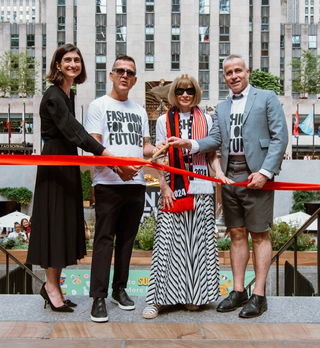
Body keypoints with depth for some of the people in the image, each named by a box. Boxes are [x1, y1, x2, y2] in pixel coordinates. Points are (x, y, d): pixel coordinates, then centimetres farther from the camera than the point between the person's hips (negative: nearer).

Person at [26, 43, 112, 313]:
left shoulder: (69, 95, 14)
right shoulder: (53, 96, -14)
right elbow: (74, 132, -26)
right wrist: (108, 156, -33)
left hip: (68, 164, 9)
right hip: (54, 163, -9)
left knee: (67, 221, 10)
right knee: (55, 220, -4)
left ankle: (55, 285, 19)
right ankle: (51, 285, 8)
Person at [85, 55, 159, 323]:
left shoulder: (139, 111, 20)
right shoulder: (99, 105, 4)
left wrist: (157, 150, -3)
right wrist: (116, 165, -23)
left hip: (136, 183, 5)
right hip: (108, 183, -5)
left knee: (127, 238, 10)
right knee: (104, 238, -5)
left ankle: (120, 289, 22)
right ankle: (99, 297, 0)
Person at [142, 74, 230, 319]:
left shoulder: (206, 119, 11)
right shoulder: (164, 121, 7)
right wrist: (164, 187, -4)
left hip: (201, 190, 2)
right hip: (173, 190, -1)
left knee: (199, 242, 5)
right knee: (168, 241, -4)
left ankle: (194, 296, 18)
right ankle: (160, 298, 3)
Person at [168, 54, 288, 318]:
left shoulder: (266, 98, 3)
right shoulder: (222, 108, 18)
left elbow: (279, 136, -4)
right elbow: (215, 139, 7)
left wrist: (265, 172, -13)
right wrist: (190, 144, -12)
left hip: (255, 176, -5)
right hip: (230, 177, 5)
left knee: (259, 235, 0)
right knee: (237, 234, 9)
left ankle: (259, 296, 8)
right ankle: (238, 291, 18)